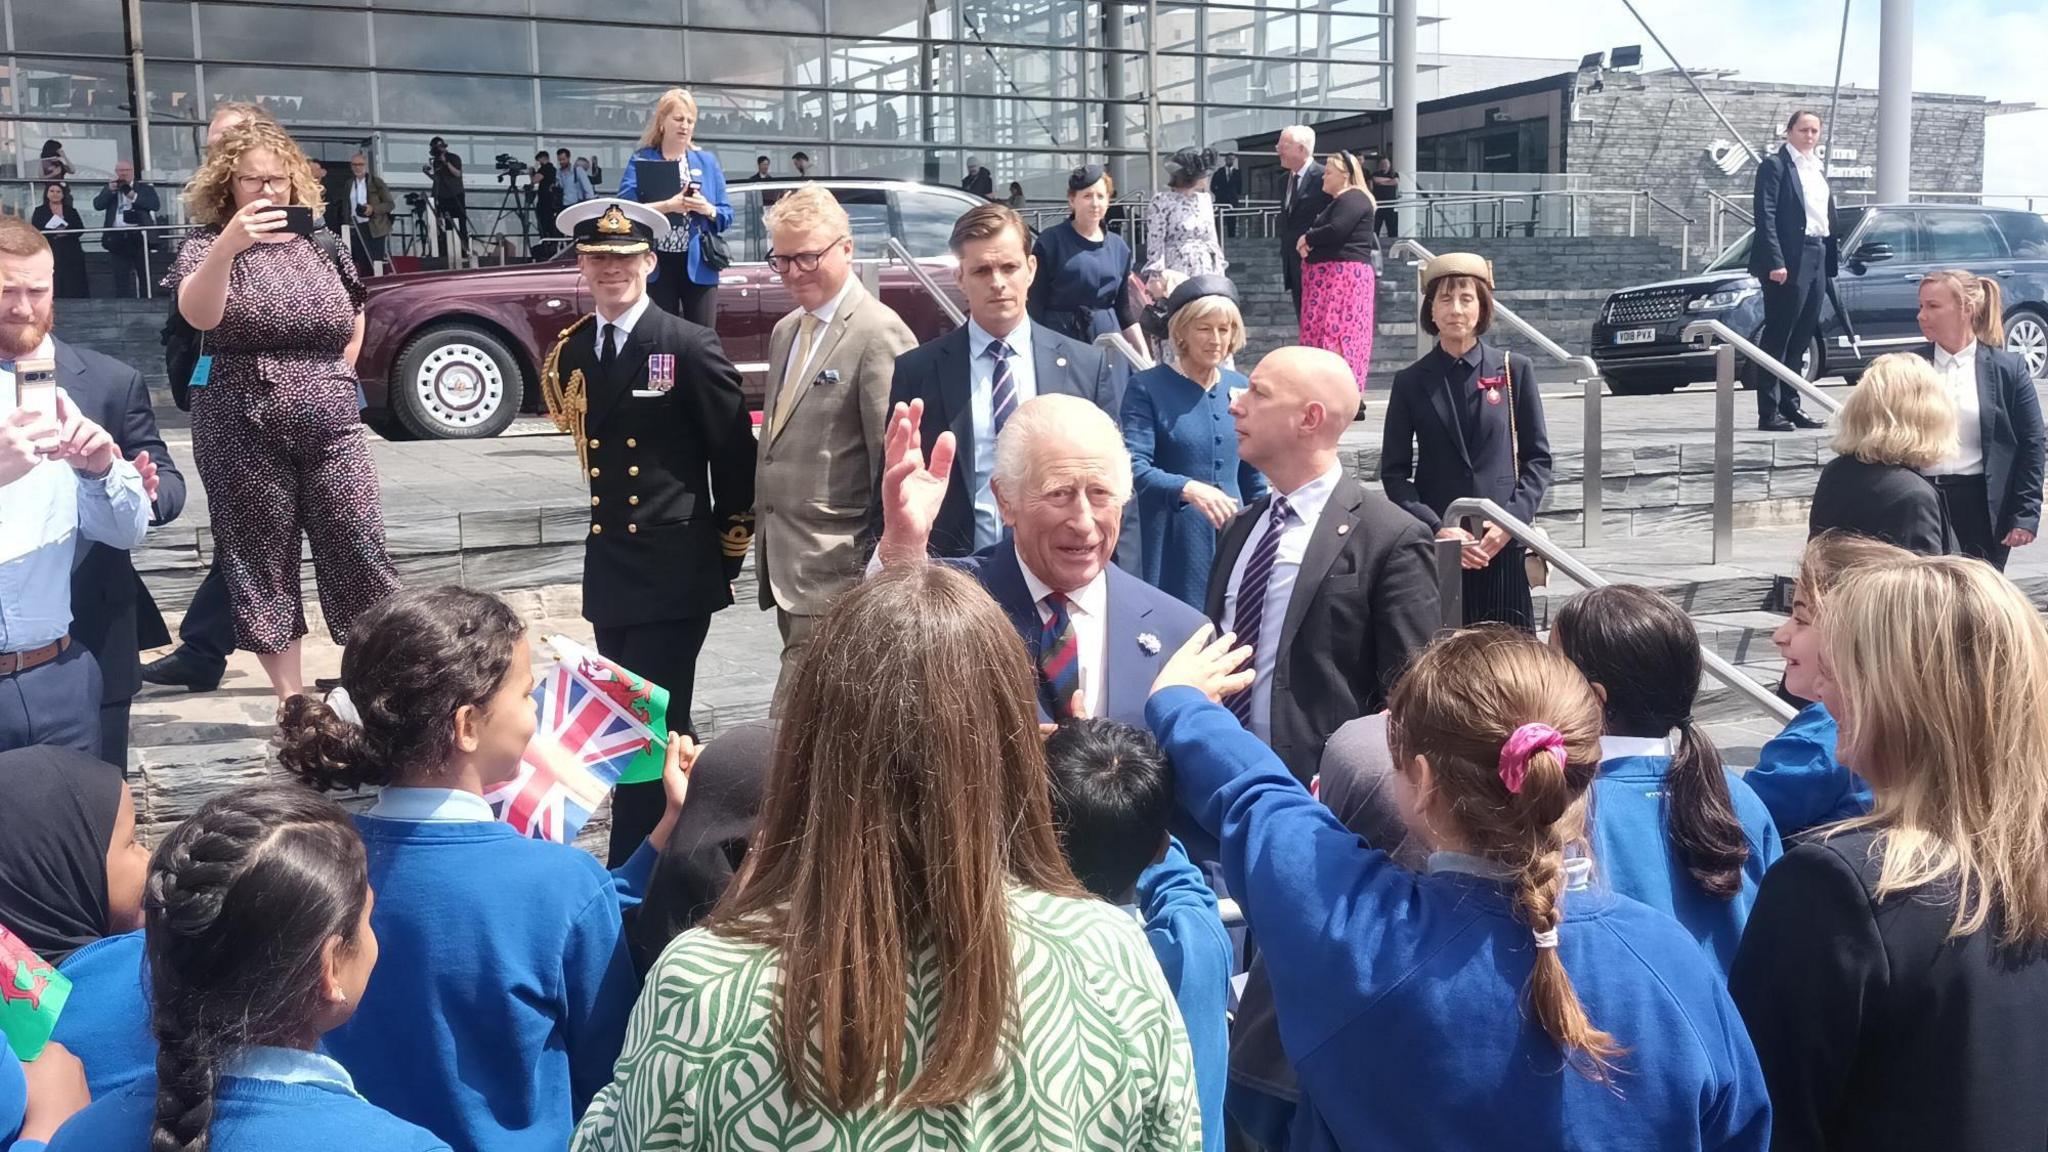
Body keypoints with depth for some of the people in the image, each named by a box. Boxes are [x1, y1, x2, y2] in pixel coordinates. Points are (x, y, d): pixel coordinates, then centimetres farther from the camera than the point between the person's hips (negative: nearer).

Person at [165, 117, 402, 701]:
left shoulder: (320, 245, 8)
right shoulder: (206, 245, -2)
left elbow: (355, 321, 25)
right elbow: (198, 315, -24)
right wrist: (228, 246, -39)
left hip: (331, 430, 3)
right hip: (245, 436, -2)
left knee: (361, 555, -1)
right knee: (262, 566, 4)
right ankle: (295, 706, 13)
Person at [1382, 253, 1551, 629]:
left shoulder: (1515, 371, 7)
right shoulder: (1411, 382, 5)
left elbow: (1538, 458, 8)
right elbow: (1394, 472, 4)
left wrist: (1511, 519, -7)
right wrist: (1436, 528, -9)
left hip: (1503, 545, 0)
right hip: (1432, 547, 0)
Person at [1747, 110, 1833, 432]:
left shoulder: (1819, 167, 19)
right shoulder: (1774, 165, -5)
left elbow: (1828, 215, 21)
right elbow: (1765, 216, -13)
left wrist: (1833, 257, 11)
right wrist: (1775, 262, -20)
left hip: (1818, 260, 8)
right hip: (1789, 260, -8)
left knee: (1801, 338, 10)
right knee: (1778, 336, -5)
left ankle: (1790, 405, 17)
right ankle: (1769, 412, -3)